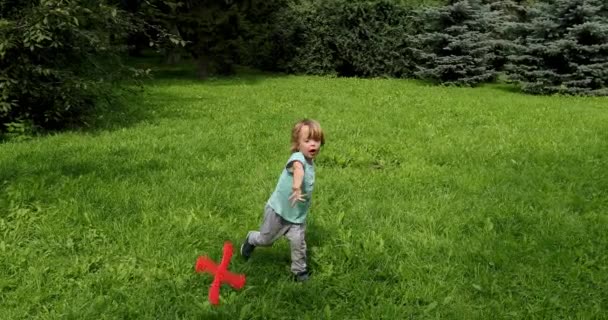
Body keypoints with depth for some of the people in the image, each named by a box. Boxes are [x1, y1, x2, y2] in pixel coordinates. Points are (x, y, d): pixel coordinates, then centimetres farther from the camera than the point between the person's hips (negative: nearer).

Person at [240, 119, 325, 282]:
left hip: (298, 215, 5)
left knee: (298, 242, -8)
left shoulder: (311, 162, -2)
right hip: (278, 210, -5)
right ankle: (251, 239, 48)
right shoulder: (298, 158, -29)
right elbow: (298, 168, -55)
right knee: (266, 240, 15)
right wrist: (296, 187, -73)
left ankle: (300, 270, 15)